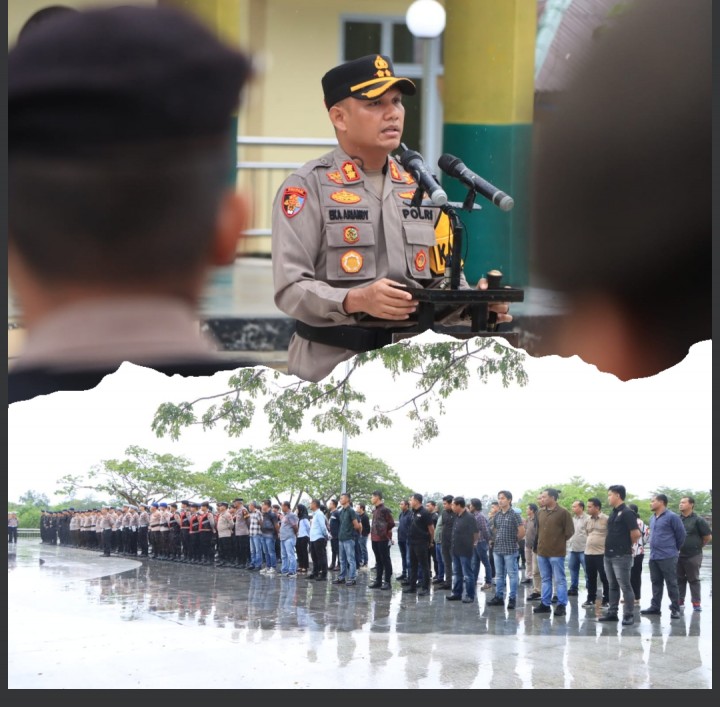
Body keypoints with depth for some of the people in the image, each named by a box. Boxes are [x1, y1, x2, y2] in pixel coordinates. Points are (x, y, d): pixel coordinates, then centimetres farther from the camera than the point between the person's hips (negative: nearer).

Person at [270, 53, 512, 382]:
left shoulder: (419, 188, 15)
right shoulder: (307, 187, -4)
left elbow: (445, 279, 17)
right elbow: (291, 288, -13)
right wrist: (357, 301, -29)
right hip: (331, 367, -5)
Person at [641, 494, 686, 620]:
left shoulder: (671, 517, -9)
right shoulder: (652, 518, 14)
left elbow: (681, 534, -5)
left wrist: (675, 549, 5)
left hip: (668, 557, -7)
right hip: (654, 556, 7)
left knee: (671, 584, -4)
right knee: (656, 583, 11)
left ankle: (675, 609, 0)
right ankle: (655, 607, 17)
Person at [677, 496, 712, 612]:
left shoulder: (698, 520, -7)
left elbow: (708, 537, -5)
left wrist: (697, 546, 2)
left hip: (693, 556, -5)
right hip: (678, 555, 5)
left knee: (693, 580, 1)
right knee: (679, 579, 9)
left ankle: (696, 603, 4)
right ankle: (680, 601, 16)